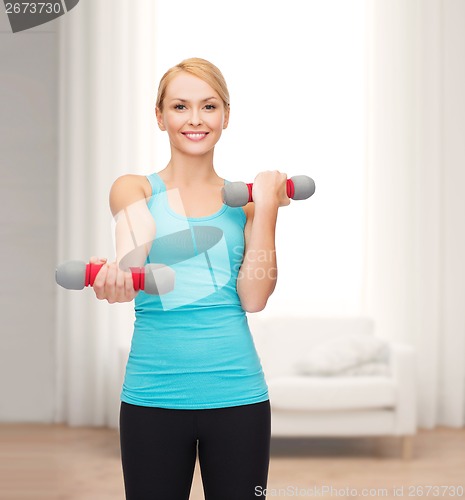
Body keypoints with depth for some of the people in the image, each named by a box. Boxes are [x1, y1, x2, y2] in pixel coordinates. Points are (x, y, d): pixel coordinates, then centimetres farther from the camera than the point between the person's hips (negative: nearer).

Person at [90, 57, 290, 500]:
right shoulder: (134, 189, 4)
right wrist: (115, 278, -40)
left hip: (237, 393, 1)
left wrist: (266, 206, -6)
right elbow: (134, 253, -18)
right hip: (154, 395, -1)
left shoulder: (244, 199, 8)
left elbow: (253, 298, -4)